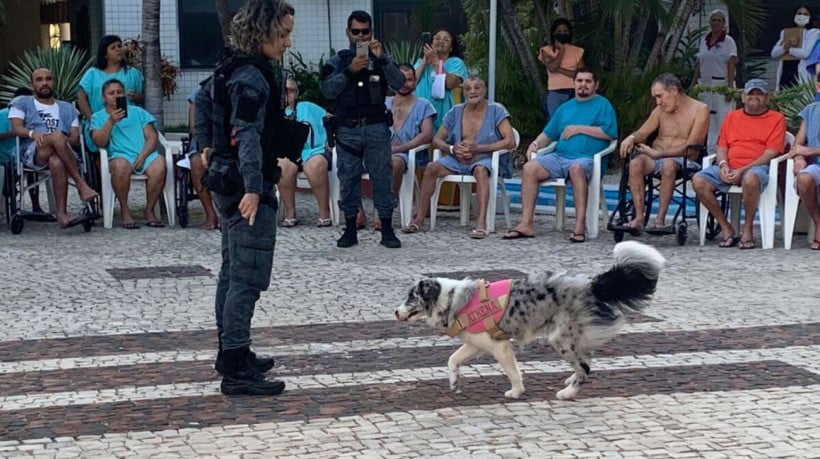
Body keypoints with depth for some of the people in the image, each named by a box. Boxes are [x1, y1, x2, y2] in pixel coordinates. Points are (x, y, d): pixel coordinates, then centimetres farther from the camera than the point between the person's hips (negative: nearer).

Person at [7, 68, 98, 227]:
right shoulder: (22, 103, 23)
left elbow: (76, 139, 16)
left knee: (57, 162, -39)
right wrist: (32, 133, -19)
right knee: (57, 136, -37)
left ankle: (61, 213, -43)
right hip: (32, 153, -2)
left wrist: (65, 141, -8)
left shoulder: (67, 108, 28)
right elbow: (16, 128, 3)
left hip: (63, 153, 2)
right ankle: (81, 185, -38)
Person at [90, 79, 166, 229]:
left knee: (159, 165, -33)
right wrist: (111, 121, -13)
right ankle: (124, 211, -21)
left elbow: (152, 137, 10)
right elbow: (99, 142, -1)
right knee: (121, 165, -39)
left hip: (144, 154, 2)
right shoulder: (98, 117, 17)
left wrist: (142, 156, -8)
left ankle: (150, 210, -16)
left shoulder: (137, 112, 22)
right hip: (119, 155, -2)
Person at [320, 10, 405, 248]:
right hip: (347, 129, 1)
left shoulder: (381, 59, 8)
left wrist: (381, 58, -18)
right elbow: (327, 90, -7)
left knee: (382, 178, -1)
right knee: (348, 179, 4)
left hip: (377, 128, 0)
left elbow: (399, 83, -7)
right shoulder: (338, 61, 7)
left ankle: (387, 231, 4)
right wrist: (350, 71, -18)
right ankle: (350, 230, 12)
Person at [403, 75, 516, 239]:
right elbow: (437, 139, 11)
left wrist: (478, 148, -17)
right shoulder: (456, 112, 10)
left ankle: (481, 223, -46)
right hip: (457, 160, 4)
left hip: (485, 158, -4)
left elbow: (510, 141, -11)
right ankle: (419, 219, -18)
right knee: (431, 168, -22)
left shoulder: (496, 111, -1)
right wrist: (452, 149, -12)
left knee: (480, 169, -39)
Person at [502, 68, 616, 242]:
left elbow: (610, 133, -6)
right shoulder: (565, 108, 26)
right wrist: (536, 143, 6)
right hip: (559, 156, 6)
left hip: (587, 159, -5)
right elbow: (548, 134, 28)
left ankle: (580, 226, -42)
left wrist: (580, 128, -6)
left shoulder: (603, 105, 8)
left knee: (576, 168, -41)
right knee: (529, 168, -19)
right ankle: (526, 224, -23)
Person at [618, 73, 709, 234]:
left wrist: (658, 153, -17)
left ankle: (660, 219, -37)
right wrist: (631, 138, -12)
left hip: (685, 162, -4)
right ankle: (639, 217, -34)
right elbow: (642, 133, 14)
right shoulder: (660, 110, 18)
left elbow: (690, 149, -11)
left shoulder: (700, 110, -1)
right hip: (656, 159, 5)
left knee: (668, 164, -39)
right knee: (636, 163, -29)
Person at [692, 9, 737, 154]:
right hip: (705, 85, 6)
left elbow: (731, 65, -8)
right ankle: (710, 152, 11)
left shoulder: (728, 41, -2)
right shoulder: (703, 41, 13)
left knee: (721, 121, -9)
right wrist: (693, 85, 13)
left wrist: (730, 87, -16)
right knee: (706, 122, 5)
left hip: (721, 86, -6)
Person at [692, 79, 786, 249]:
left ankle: (748, 228, -19)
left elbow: (771, 153, -3)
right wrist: (723, 165, -7)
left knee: (750, 179, -41)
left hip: (757, 167, -4)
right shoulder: (732, 117, 22)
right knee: (698, 181, -23)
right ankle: (726, 228, -13)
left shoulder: (776, 118, 7)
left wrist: (742, 171, -15)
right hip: (729, 169, 4)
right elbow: (722, 147, 17)